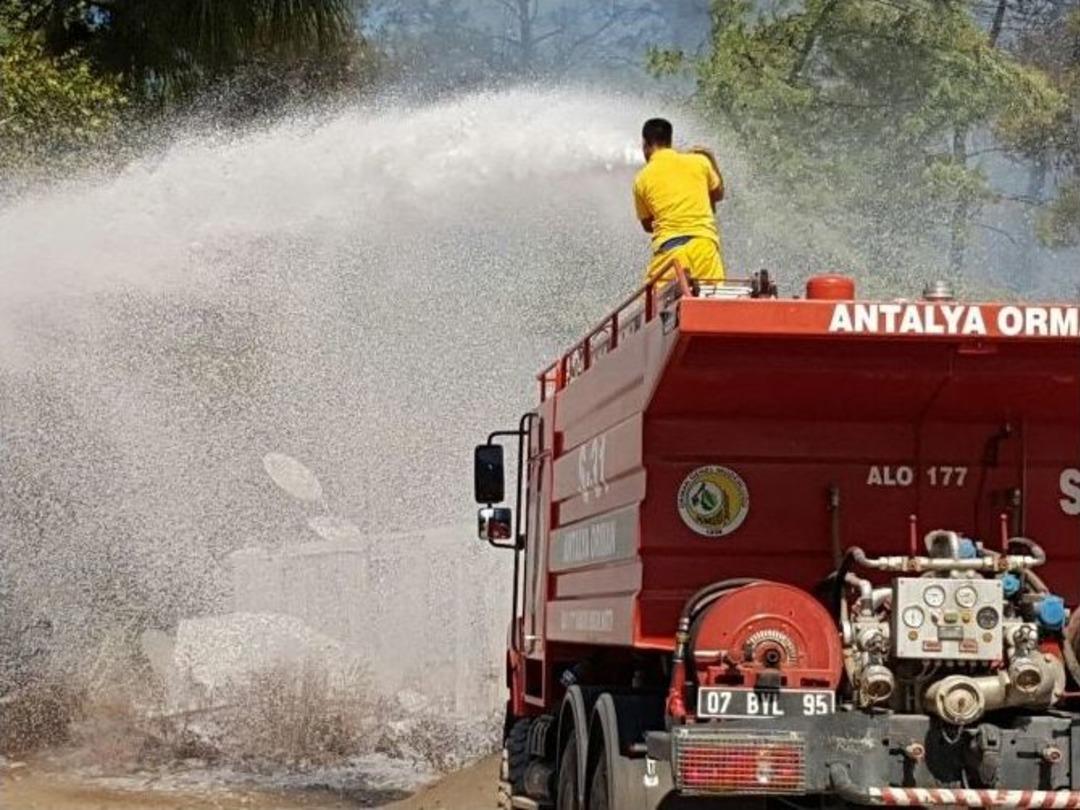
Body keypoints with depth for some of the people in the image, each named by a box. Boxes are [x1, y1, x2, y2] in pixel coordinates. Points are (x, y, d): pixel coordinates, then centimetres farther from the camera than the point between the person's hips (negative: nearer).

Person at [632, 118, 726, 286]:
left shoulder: (642, 179, 8)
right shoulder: (699, 161, 8)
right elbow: (718, 194, 26)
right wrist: (711, 159, 35)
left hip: (669, 247, -1)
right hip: (704, 244, 1)